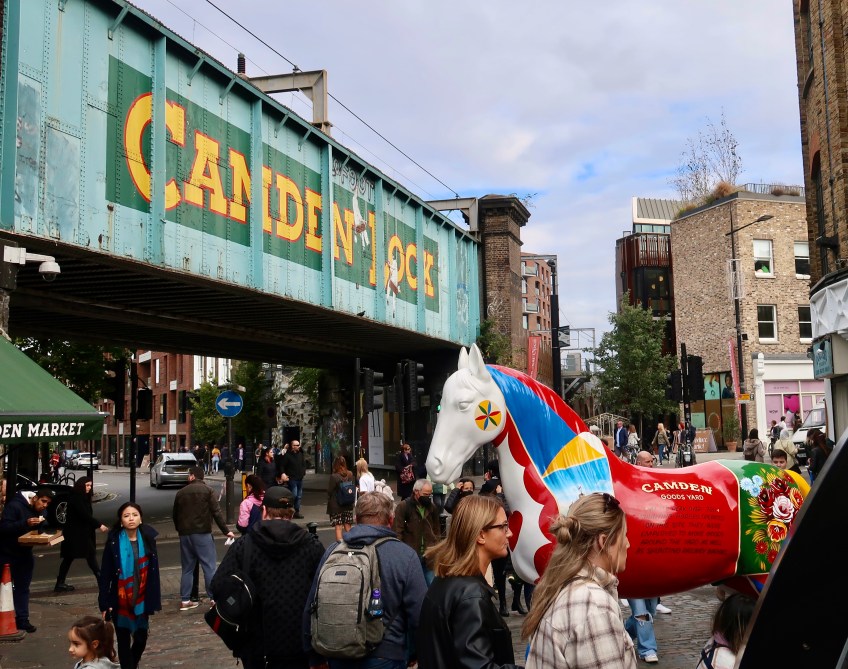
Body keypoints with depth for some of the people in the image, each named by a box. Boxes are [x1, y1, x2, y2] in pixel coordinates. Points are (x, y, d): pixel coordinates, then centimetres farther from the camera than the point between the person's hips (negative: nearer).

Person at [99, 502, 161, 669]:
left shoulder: (148, 539, -3)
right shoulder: (113, 541, -10)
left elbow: (154, 572, 0)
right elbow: (105, 574, -7)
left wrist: (154, 600, 0)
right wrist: (104, 603, -9)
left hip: (141, 600, 3)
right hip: (120, 601, -2)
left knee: (141, 638, 14)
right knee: (124, 641, 7)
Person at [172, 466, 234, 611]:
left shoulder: (181, 493, 9)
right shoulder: (207, 490, -4)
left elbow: (175, 515, 14)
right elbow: (216, 512, -11)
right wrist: (226, 530, -8)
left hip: (185, 534, 4)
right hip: (202, 533, -4)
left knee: (187, 568, 12)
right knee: (209, 567, -1)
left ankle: (185, 600, 12)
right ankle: (214, 598, -3)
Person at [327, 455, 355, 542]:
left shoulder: (334, 477, -17)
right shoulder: (350, 475, -3)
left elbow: (329, 492, -11)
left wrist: (329, 505, 2)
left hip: (336, 506, -5)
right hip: (349, 505, 5)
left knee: (338, 528, 0)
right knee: (347, 527, 14)